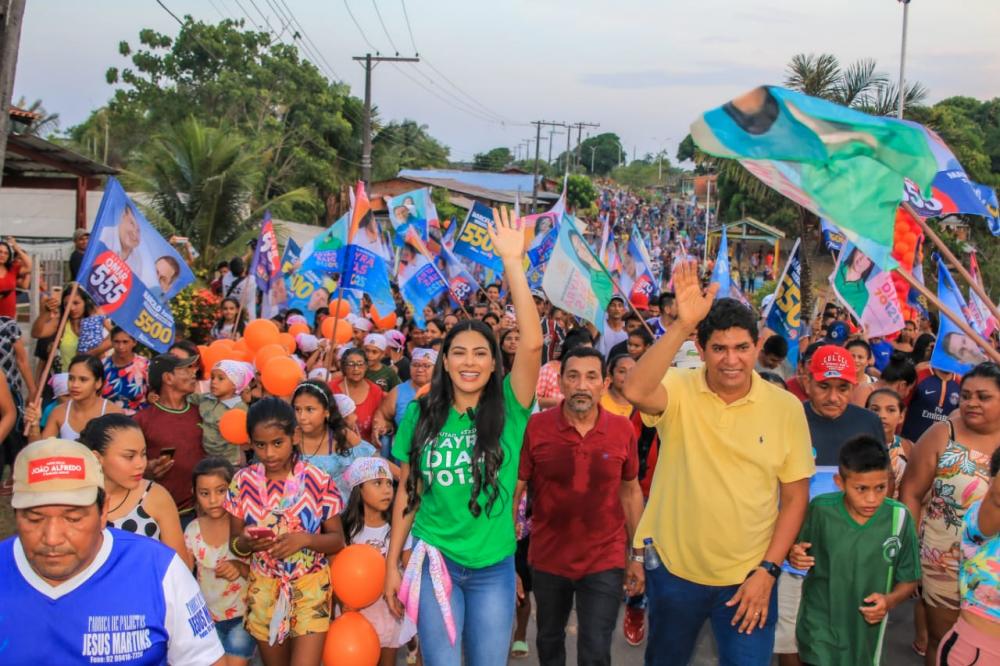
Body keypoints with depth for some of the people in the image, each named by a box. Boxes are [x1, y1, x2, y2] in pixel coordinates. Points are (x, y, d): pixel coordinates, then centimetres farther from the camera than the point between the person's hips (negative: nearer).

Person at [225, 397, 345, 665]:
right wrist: (249, 543, -20)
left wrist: (305, 539, -23)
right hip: (264, 588, 3)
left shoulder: (318, 480, -10)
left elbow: (338, 540, -4)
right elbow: (234, 543, 3)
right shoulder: (243, 481, -4)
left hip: (310, 587, -3)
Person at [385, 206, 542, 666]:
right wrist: (392, 564, 6)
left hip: (493, 568, 0)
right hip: (434, 562, 1)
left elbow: (532, 344, -22)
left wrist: (512, 263, -25)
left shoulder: (508, 409, -7)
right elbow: (408, 494, 6)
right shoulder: (421, 415, -1)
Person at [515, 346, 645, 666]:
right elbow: (512, 492, -8)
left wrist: (638, 555, 5)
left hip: (605, 561, 0)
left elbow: (631, 491, 5)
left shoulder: (623, 429, -7)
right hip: (547, 559, 1)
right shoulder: (534, 428, -14)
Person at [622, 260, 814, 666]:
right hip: (673, 568, 1)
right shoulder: (680, 391, -11)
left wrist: (767, 570, -7)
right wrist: (682, 325, -40)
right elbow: (635, 391, -34)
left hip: (749, 577, -1)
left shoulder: (786, 407, -7)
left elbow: (795, 496, -2)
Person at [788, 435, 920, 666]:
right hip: (820, 623, -2)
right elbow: (800, 552, 1)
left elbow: (908, 579, -2)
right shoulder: (820, 510, -14)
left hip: (866, 627, 2)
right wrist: (795, 556, -21)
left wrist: (890, 601, -20)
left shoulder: (899, 518, -12)